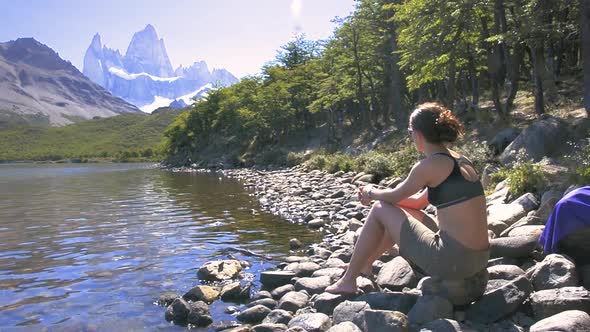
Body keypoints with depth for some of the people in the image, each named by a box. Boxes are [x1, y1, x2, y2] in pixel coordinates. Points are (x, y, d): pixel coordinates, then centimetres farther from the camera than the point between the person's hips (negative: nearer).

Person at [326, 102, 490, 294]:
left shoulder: (431, 165, -15)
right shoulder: (459, 160, 11)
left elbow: (394, 196, -1)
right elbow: (419, 201, 19)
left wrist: (372, 193, 19)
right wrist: (378, 194, 19)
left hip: (453, 261, -9)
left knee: (380, 210, 4)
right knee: (402, 212, 24)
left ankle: (348, 280, 15)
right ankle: (364, 264, 40)